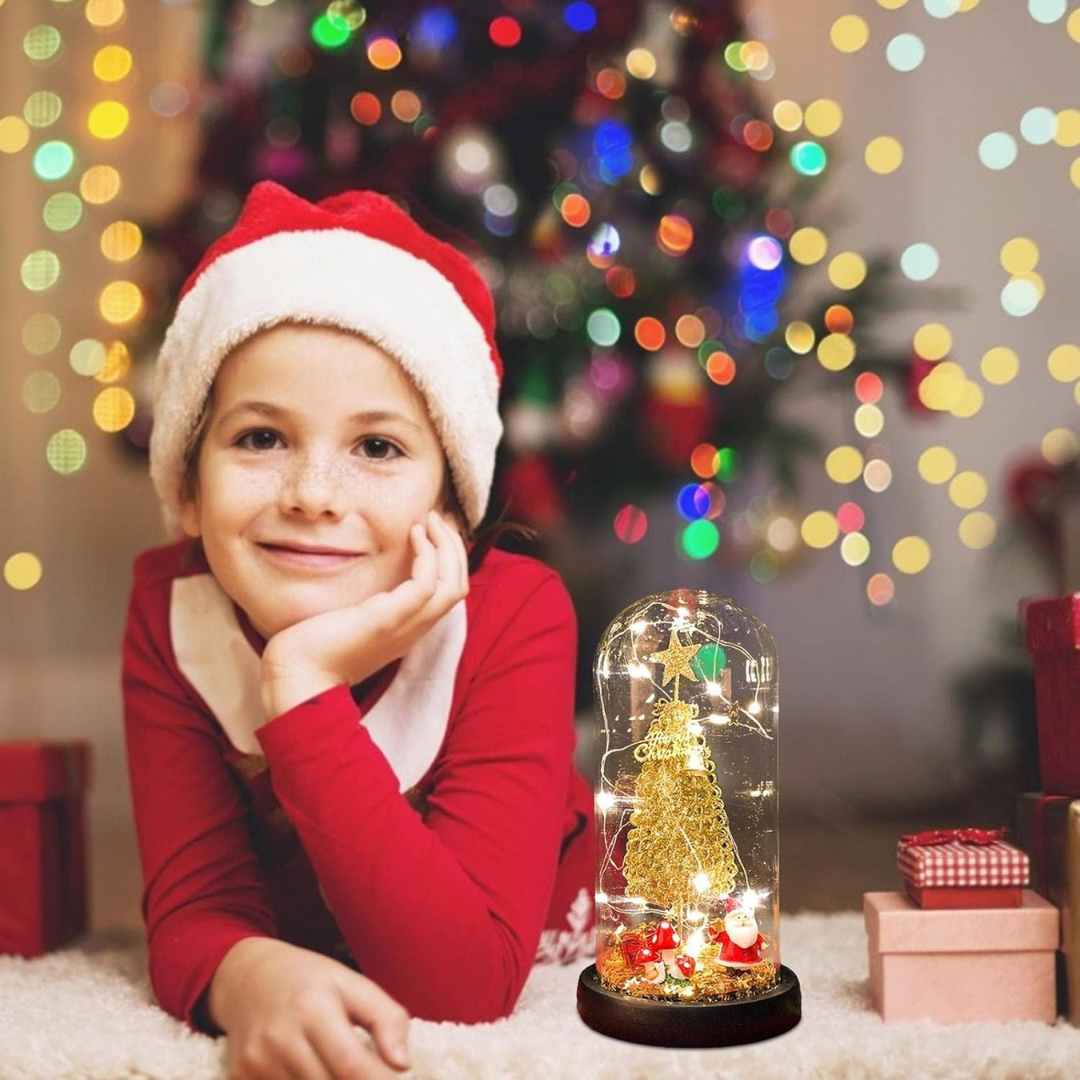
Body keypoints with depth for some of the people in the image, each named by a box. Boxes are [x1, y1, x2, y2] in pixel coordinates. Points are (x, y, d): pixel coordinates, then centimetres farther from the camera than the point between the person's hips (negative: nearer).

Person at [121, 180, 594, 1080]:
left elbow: (462, 986, -33)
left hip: (531, 995, -1)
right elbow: (194, 911, -19)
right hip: (289, 991, 2)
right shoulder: (167, 610, -18)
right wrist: (252, 977, -43)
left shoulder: (516, 618, -27)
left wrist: (302, 687, -41)